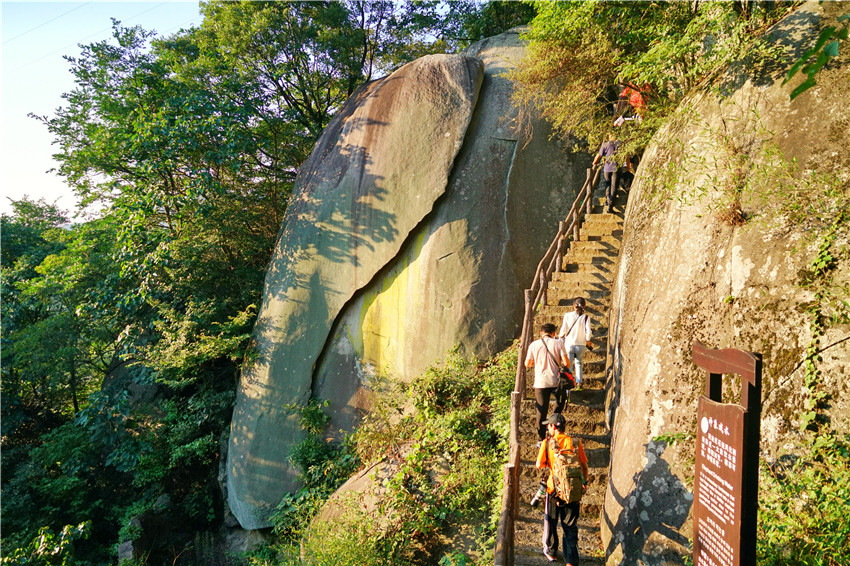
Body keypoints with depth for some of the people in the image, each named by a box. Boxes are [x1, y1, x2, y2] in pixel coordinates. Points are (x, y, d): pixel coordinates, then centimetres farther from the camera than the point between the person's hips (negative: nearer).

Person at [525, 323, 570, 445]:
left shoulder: (534, 345, -1)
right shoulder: (558, 343, -4)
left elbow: (527, 364, 5)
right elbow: (566, 362, -10)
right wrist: (567, 366, 14)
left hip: (540, 383, 1)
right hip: (556, 381, 0)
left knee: (541, 412, 8)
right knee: (561, 399, 31)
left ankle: (541, 440, 12)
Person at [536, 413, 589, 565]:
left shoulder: (548, 443, -10)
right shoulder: (575, 443, -3)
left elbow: (539, 465, -8)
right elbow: (584, 466, 4)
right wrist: (585, 483, 19)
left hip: (554, 489, -1)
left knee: (550, 521, 19)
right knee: (570, 526, 11)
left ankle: (550, 552, 34)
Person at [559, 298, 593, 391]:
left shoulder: (567, 315, -3)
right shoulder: (585, 317, -3)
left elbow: (563, 330, -2)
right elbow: (588, 331, -4)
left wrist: (560, 340, 13)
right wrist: (588, 341, 14)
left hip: (569, 343, -1)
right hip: (581, 344, 1)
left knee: (569, 365, 5)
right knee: (578, 363, 23)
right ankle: (578, 383, 16)